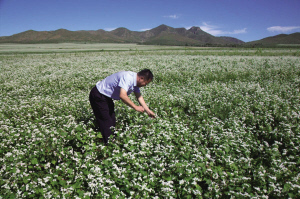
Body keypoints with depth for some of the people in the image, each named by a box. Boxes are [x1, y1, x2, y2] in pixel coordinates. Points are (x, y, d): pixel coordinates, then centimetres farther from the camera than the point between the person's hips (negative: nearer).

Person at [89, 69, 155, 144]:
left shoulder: (135, 81, -1)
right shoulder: (128, 78, -31)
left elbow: (139, 97, 7)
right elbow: (122, 95, -41)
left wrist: (148, 111, 6)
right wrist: (135, 107, -31)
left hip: (107, 97, 10)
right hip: (98, 96, -10)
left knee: (112, 120, 16)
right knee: (106, 123, -7)